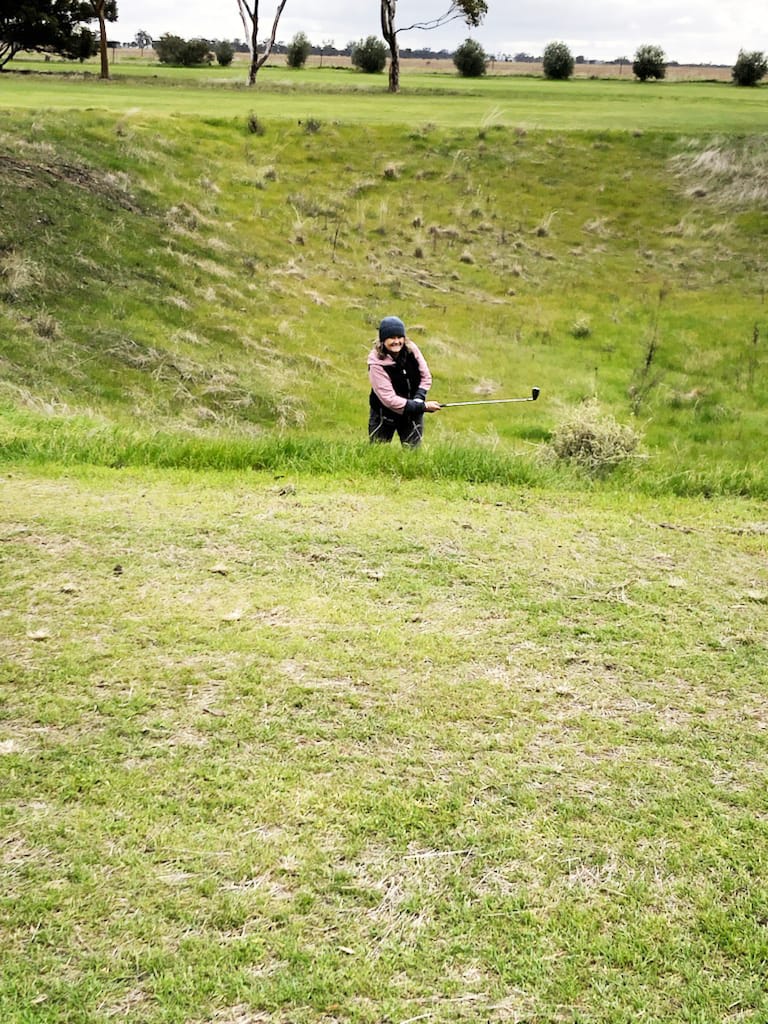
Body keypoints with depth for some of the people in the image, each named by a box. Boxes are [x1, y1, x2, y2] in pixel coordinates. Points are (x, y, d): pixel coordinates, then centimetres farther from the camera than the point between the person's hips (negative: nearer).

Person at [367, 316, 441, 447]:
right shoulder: (377, 364, -24)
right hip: (385, 415, -3)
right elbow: (389, 399, -26)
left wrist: (418, 399, -18)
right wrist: (423, 406, -27)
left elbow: (426, 377, 0)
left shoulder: (412, 350, -12)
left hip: (413, 412, 3)